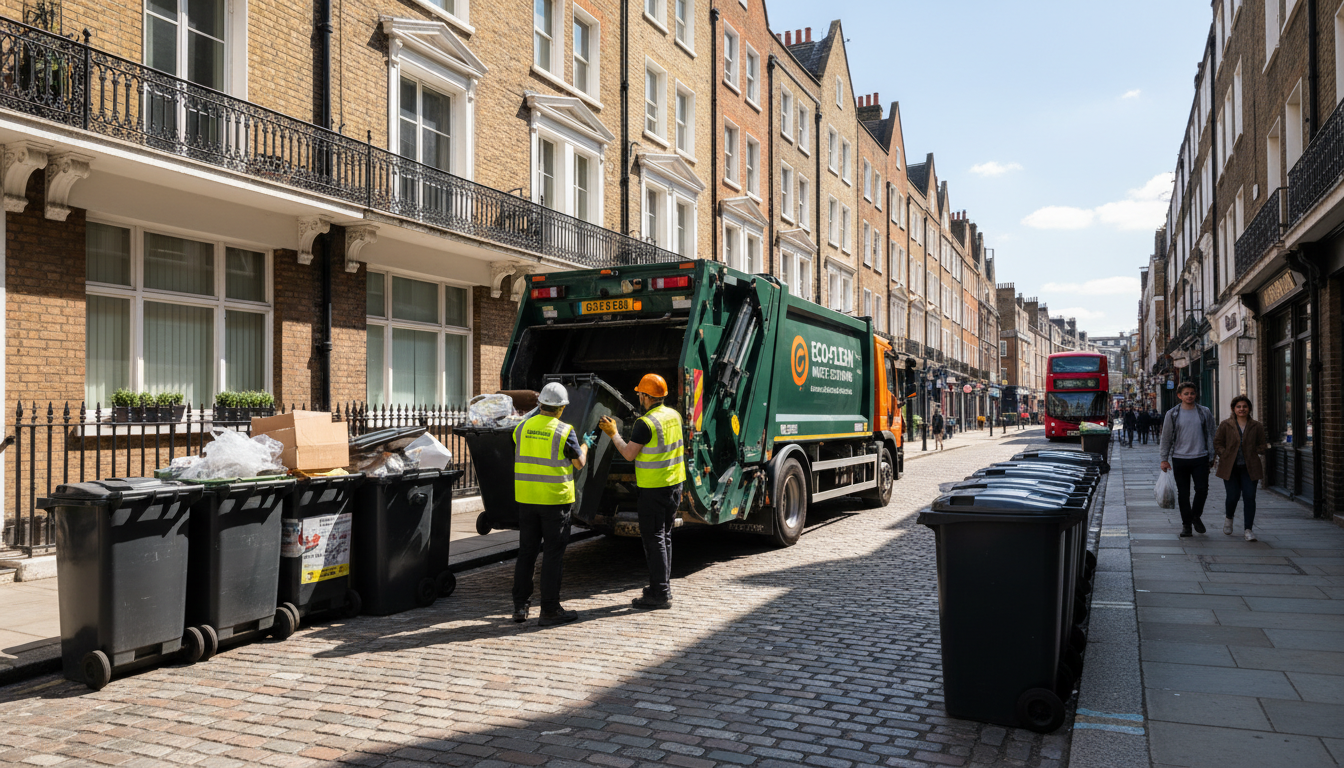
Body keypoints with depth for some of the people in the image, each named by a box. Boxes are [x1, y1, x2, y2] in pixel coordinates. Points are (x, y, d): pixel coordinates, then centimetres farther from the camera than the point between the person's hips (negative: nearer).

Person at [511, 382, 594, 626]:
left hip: (526, 498, 5)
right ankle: (549, 610, 5)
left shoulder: (523, 427, 2)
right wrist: (586, 444, 19)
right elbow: (579, 463, -1)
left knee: (526, 552, 13)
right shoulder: (564, 431, -11)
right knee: (553, 554, 2)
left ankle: (520, 606, 17)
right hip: (555, 499, -5)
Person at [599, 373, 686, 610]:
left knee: (654, 539, -3)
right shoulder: (674, 416, 7)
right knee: (664, 537, 17)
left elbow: (629, 454, -12)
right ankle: (663, 586, 25)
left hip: (653, 489, -8)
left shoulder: (645, 423, -18)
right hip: (674, 484, 9)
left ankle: (660, 594, 0)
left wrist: (613, 433, -2)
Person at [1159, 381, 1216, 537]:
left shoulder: (1204, 412, 6)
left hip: (1200, 458, 0)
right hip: (1179, 459, 0)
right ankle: (1186, 523, 15)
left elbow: (1210, 435, 10)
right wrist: (1164, 459, 3)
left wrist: (1211, 457, 8)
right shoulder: (1172, 414, 3)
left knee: (1202, 489, -7)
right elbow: (1166, 437, 6)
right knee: (1183, 494, 4)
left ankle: (1196, 516, 19)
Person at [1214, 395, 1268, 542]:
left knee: (1249, 497, -7)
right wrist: (1225, 455, -6)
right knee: (1233, 496, -3)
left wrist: (1264, 447, -6)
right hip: (1230, 468, -1)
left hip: (1249, 468, 1)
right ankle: (1229, 519, 29)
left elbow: (1261, 446, 15)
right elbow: (1217, 443, 7)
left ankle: (1248, 530, -1)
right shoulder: (1225, 425, 4)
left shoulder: (1257, 426, 7)